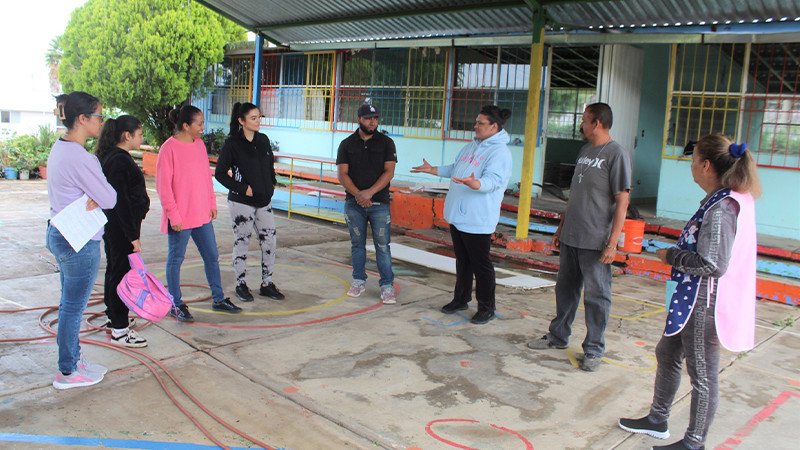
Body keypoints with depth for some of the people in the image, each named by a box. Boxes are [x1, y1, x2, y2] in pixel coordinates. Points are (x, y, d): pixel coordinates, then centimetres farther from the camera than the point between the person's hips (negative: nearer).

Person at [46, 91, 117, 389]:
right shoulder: (80, 158, -22)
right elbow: (110, 199, -18)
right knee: (73, 307, 2)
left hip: (59, 234, 10)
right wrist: (98, 198, 1)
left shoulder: (59, 149, 10)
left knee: (69, 304, 19)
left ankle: (73, 358, 32)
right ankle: (67, 372, 14)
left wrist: (92, 200, -7)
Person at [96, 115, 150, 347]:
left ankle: (115, 317, 35)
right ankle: (119, 330, 2)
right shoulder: (119, 161, -19)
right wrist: (133, 236, -22)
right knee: (122, 273, -5)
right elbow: (121, 201, -23)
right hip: (121, 226, -11)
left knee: (114, 270, 20)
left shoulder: (111, 157, 13)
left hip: (112, 225, 11)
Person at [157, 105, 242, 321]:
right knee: (176, 259, 7)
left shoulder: (199, 144, 8)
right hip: (180, 218, -7)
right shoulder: (169, 148, -13)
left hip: (202, 215, 7)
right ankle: (176, 305, 20)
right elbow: (163, 186, -14)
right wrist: (174, 215, -15)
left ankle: (218, 299, 25)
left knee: (212, 256, 13)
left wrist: (212, 203, 12)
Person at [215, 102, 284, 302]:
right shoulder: (232, 144, -8)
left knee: (270, 242, 5)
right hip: (241, 202, -5)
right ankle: (241, 284, 19)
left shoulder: (263, 140, 8)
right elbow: (220, 173, -9)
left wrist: (271, 184, 8)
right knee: (242, 242, 4)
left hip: (264, 201, 5)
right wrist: (243, 188, -12)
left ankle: (267, 284, 18)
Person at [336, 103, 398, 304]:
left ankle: (387, 285, 6)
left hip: (380, 203, -1)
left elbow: (389, 171, -5)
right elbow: (342, 174, -1)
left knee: (382, 245, -2)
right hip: (354, 203, 2)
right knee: (357, 244, 10)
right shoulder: (347, 144, 6)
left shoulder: (386, 143, 3)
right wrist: (358, 194, -14)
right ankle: (359, 280, 23)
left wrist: (369, 192, -16)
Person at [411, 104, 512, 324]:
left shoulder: (500, 152, -14)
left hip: (478, 220, -9)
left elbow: (493, 181, -28)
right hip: (457, 215, 9)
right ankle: (461, 299, 34)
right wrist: (432, 170, 27)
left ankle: (486, 308, 13)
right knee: (462, 261, 19)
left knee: (481, 265, 0)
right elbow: (454, 169, 28)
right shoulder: (471, 146, 14)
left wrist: (473, 183, -46)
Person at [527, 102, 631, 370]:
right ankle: (558, 336, 31)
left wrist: (612, 243, -18)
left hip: (596, 241, -8)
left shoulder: (616, 154, -11)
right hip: (570, 237, 8)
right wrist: (561, 228, 20)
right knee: (565, 288, 17)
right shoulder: (585, 151, 14)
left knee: (596, 295, 3)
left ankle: (594, 350, 14)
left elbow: (622, 201, -14)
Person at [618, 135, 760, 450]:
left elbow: (712, 265, -27)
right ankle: (657, 420, 39)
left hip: (704, 303, -11)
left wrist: (672, 255, -13)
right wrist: (678, 252, 7)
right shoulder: (730, 200, 7)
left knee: (702, 374, 6)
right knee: (667, 353, 22)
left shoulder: (721, 208, -23)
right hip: (694, 298, 11)